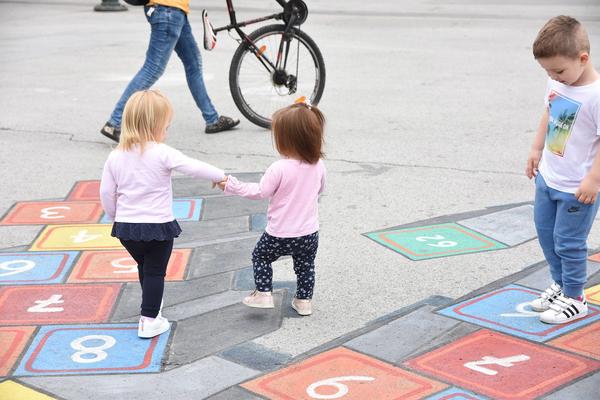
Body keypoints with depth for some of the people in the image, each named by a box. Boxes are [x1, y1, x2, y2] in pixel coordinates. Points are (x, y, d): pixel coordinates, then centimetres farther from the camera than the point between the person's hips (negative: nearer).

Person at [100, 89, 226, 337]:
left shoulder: (115, 157, -2)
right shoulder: (162, 153, -16)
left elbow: (106, 192, 3)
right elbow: (195, 168, -16)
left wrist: (115, 218, 18)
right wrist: (221, 176, 0)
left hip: (126, 226, 5)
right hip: (158, 225, -5)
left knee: (144, 267, 25)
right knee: (155, 272, 10)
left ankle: (152, 308, 40)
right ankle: (149, 321, 10)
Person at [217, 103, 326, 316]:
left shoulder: (279, 169, -24)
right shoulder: (318, 166, -8)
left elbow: (260, 192, -13)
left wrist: (232, 186, -3)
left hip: (280, 234, -4)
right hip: (309, 233, 4)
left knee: (260, 256, 19)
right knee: (306, 265, 22)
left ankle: (263, 294, 19)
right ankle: (304, 301, 27)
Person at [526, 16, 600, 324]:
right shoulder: (557, 83, -2)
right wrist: (537, 149, 18)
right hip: (548, 177, 8)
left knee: (567, 242, 2)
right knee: (546, 232, 20)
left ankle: (574, 299, 20)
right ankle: (561, 285, 39)